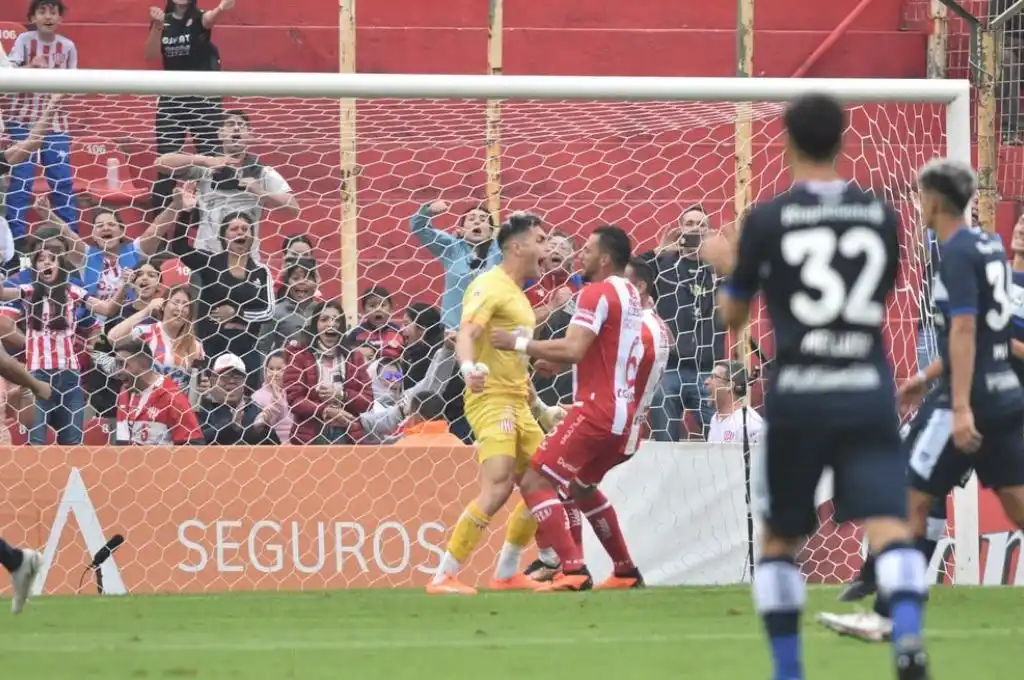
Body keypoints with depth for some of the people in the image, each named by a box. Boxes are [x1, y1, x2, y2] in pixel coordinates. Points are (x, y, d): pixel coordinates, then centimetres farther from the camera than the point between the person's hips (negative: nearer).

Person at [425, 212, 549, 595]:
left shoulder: (518, 294, 20)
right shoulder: (490, 287, -10)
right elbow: (466, 333, -26)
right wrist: (469, 367, -46)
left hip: (517, 403, 10)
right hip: (491, 398, -10)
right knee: (497, 488, -20)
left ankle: (507, 574, 19)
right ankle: (444, 577, -18)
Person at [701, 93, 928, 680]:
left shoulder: (767, 221, -2)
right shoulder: (882, 217, 6)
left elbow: (732, 317, 8)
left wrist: (732, 265, 31)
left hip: (797, 397, -1)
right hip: (868, 395, 1)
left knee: (779, 539, 15)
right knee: (890, 523, -9)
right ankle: (909, 632, -35)